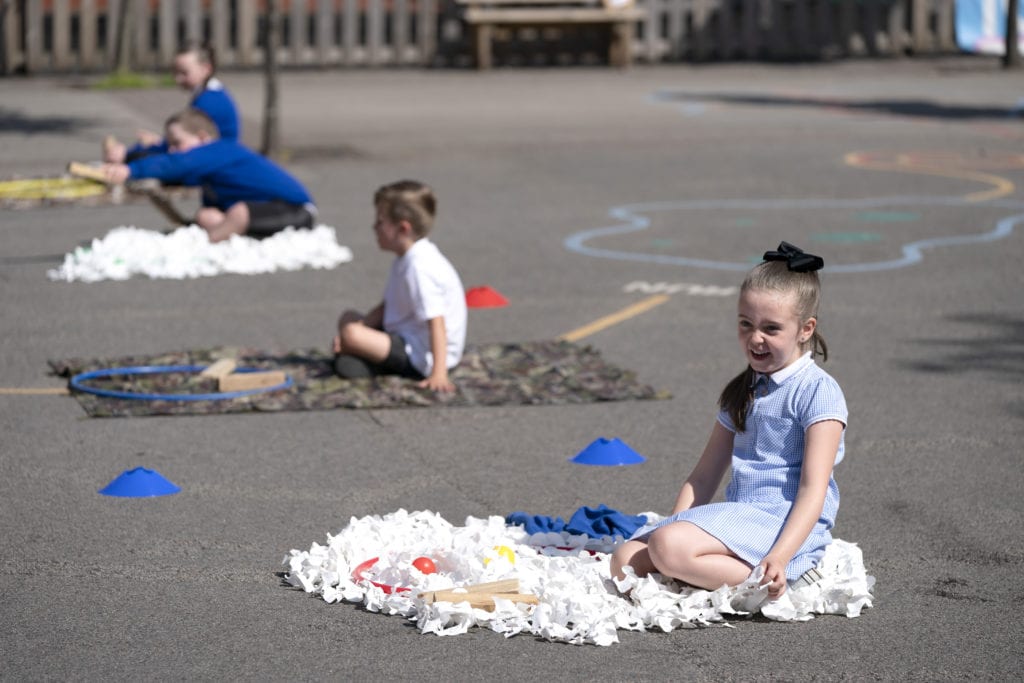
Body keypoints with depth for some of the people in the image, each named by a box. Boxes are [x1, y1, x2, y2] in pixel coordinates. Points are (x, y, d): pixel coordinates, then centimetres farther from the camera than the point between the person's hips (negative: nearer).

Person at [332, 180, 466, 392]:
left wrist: (438, 374, -35)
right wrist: (350, 331, 0)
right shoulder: (405, 260, 9)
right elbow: (386, 307, 13)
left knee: (352, 334, -28)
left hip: (421, 359, -11)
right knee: (349, 319, 20)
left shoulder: (420, 267, -24)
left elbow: (436, 322, -30)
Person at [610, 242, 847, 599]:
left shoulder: (817, 391, -6)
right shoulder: (741, 392, 19)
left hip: (784, 525, -8)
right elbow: (703, 477, 18)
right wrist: (671, 529, 2)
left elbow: (813, 488, -14)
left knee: (670, 548, -31)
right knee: (625, 561, -10)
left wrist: (780, 557, -27)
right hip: (738, 516, 8)